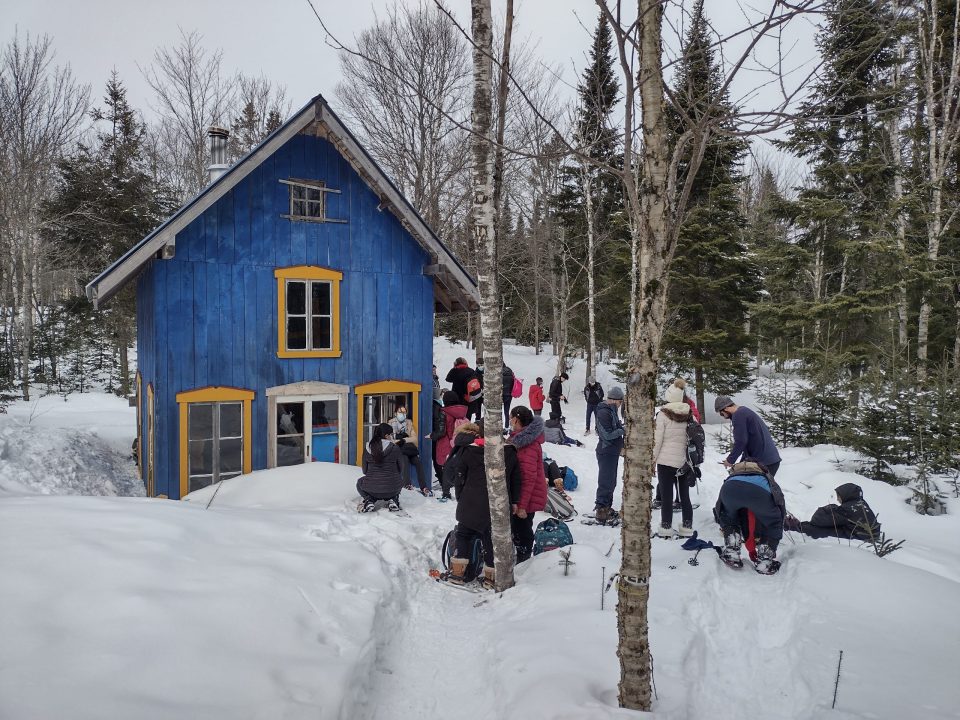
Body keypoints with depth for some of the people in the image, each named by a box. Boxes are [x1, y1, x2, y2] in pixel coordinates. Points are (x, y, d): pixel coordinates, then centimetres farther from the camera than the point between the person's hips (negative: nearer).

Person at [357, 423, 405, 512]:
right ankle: (393, 500, 9)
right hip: (392, 490, -1)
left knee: (360, 483, 35)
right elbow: (400, 470, 3)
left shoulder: (367, 448, -1)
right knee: (399, 481, 36)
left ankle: (369, 500, 7)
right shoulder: (395, 448, -8)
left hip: (372, 490, 1)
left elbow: (364, 471, 9)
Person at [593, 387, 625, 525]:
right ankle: (601, 512, 4)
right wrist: (624, 430, -15)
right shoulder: (604, 412, -19)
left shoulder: (612, 411, 11)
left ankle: (607, 508, 29)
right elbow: (607, 434, -22)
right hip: (606, 452, -10)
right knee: (605, 483, -3)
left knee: (611, 482, 17)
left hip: (613, 452, 10)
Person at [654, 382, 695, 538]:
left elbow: (657, 440, -11)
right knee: (684, 494, 13)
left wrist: (652, 459, -1)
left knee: (666, 495, 3)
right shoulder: (688, 415, 2)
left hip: (666, 460, -4)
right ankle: (687, 526, 18)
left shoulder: (663, 414, -11)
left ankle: (666, 527, 7)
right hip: (684, 461, 4)